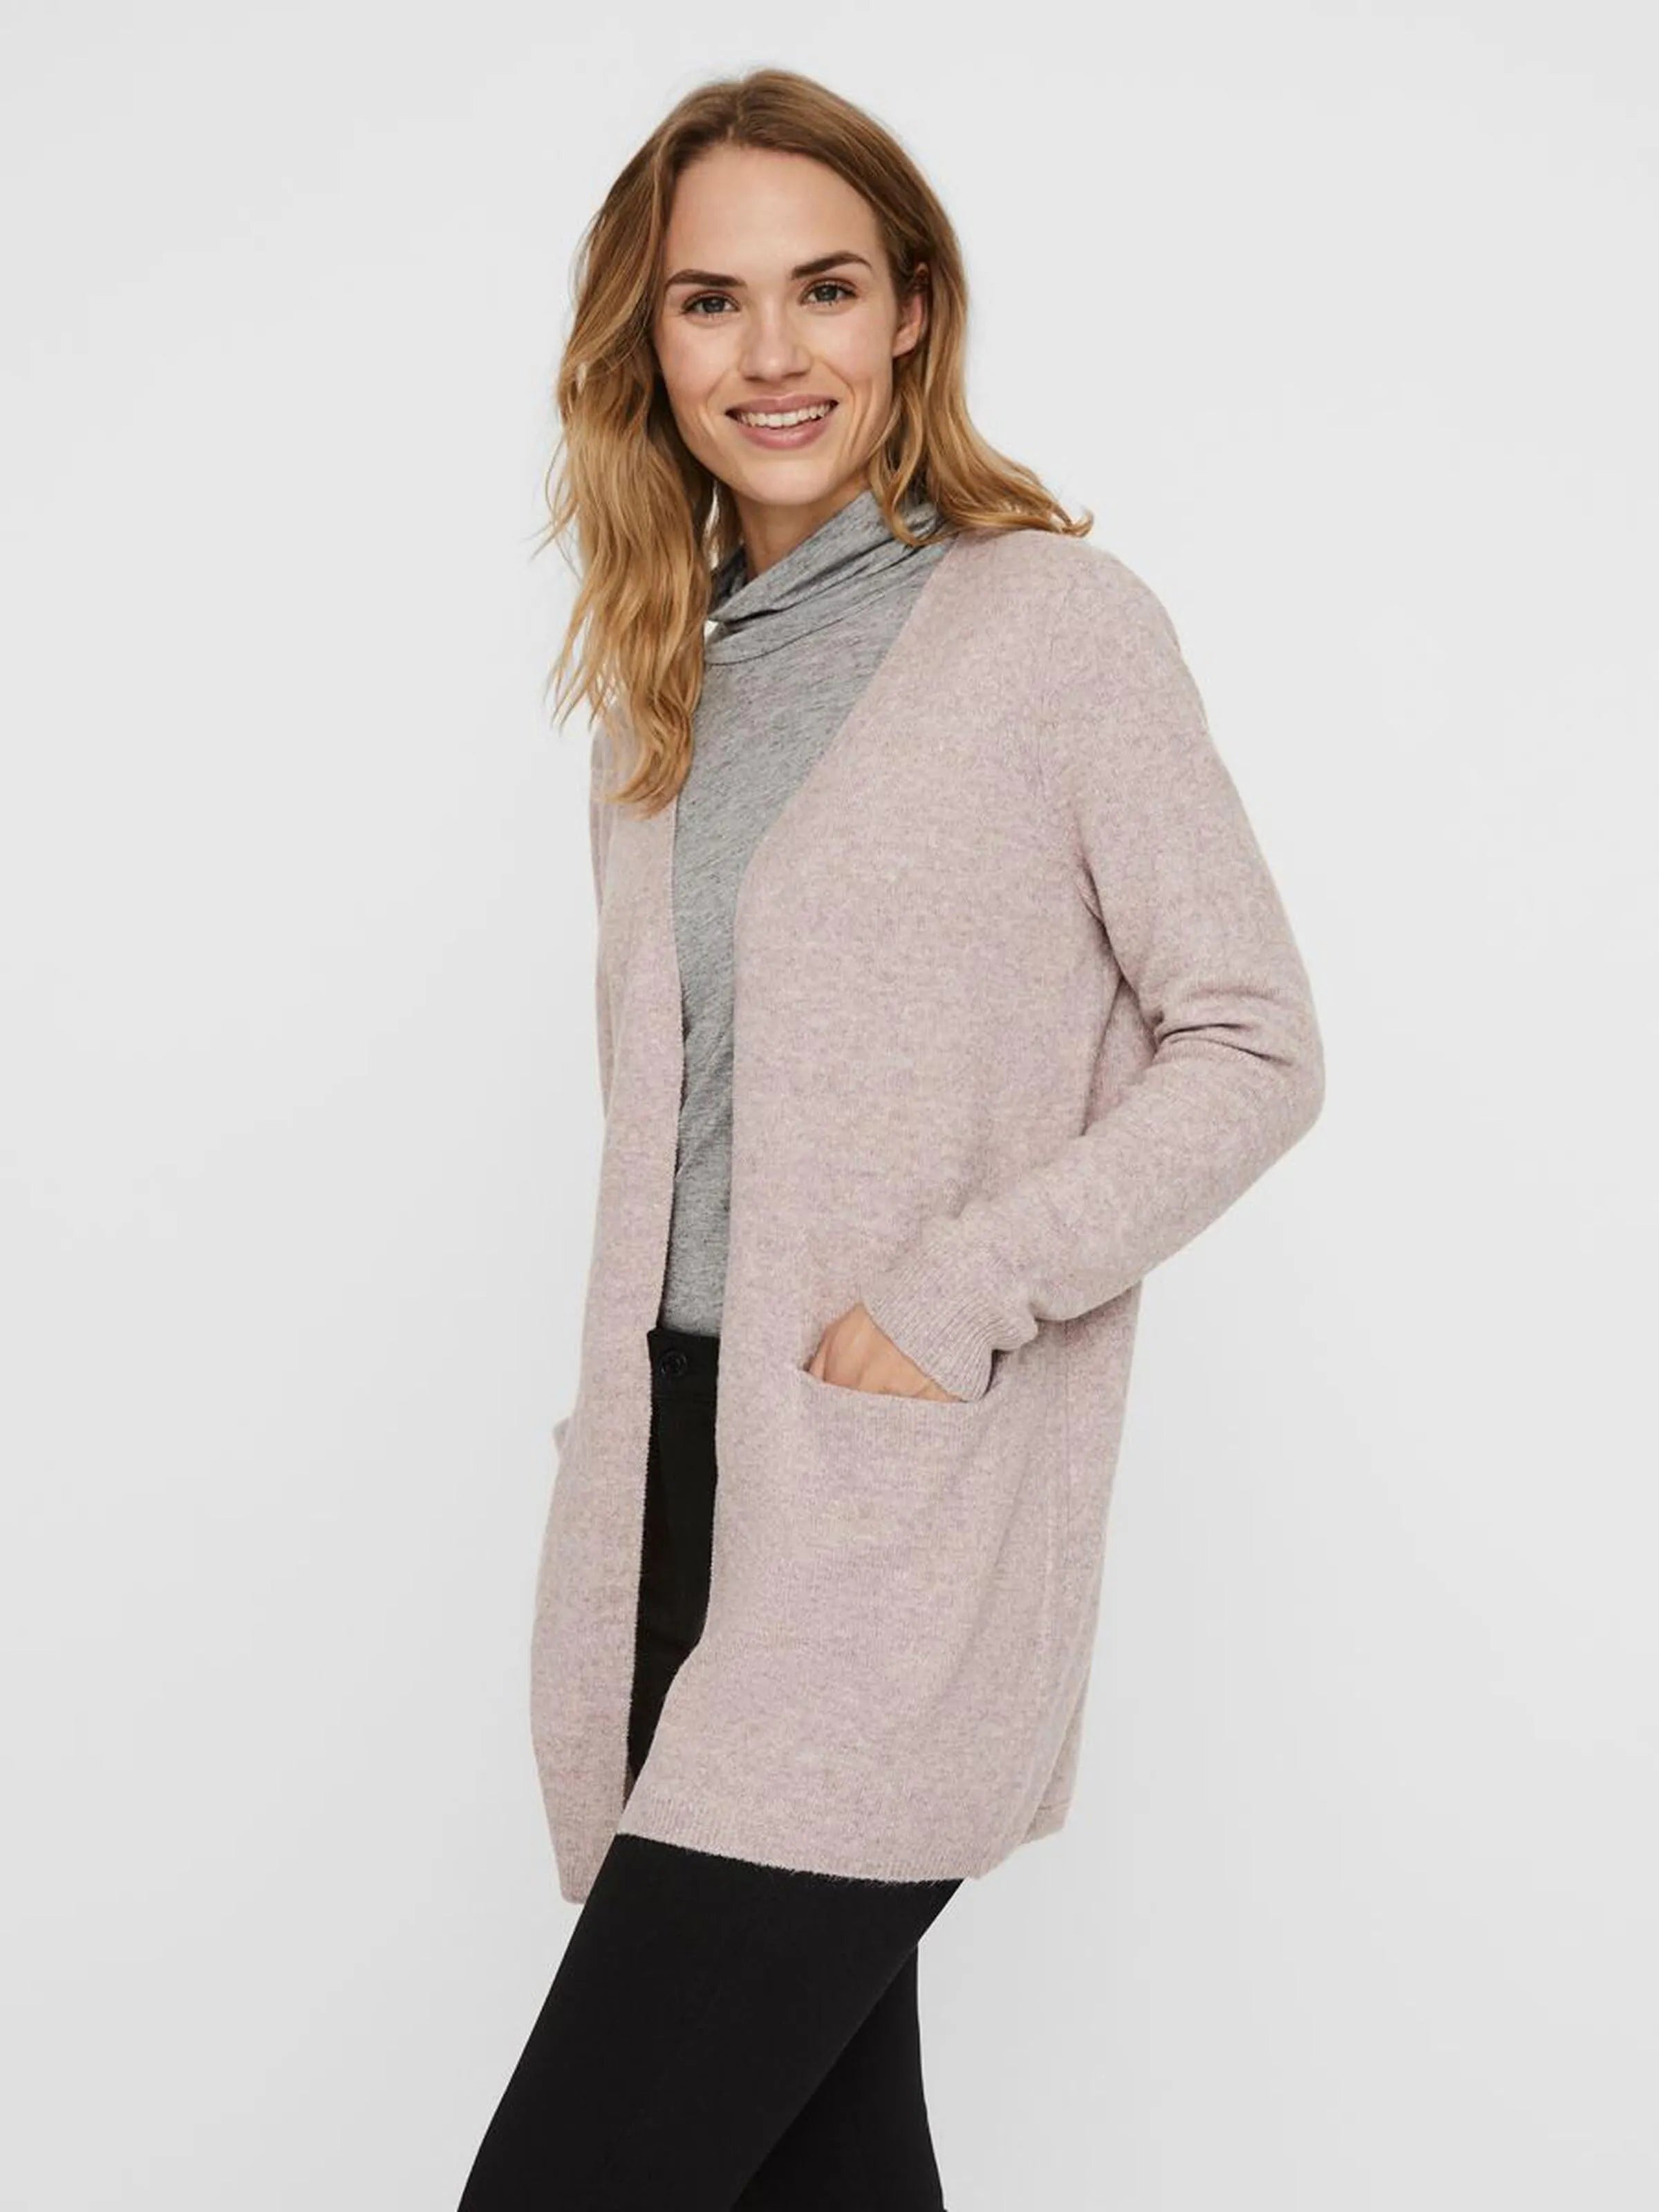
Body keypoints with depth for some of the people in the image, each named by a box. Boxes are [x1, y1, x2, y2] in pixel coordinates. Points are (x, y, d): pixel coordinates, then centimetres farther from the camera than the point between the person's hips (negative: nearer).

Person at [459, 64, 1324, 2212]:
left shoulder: (1060, 624, -3)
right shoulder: (658, 684, 16)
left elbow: (1256, 1048, -5)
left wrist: (961, 1294, -14)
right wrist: (626, 1426, 13)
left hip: (900, 1506, -6)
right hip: (681, 1477, 6)